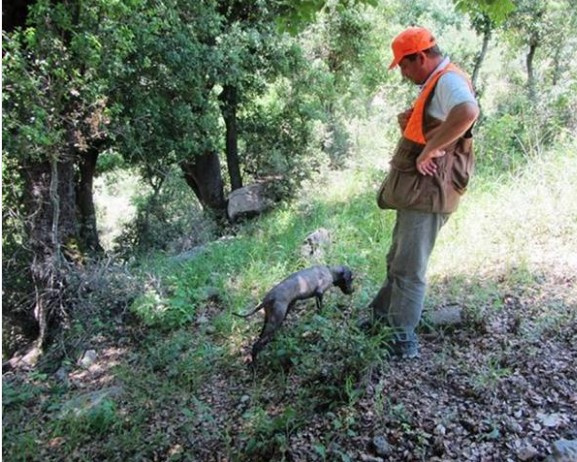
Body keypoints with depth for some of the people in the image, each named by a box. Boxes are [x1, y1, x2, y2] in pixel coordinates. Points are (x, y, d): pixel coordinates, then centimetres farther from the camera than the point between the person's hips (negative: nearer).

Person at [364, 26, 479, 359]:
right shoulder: (436, 83, 19)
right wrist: (409, 121, 9)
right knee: (398, 262, 20)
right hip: (416, 192, 11)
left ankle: (402, 341, 6)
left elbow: (468, 112, -36)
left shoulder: (449, 80, -14)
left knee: (409, 269, -4)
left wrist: (428, 151, -28)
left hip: (429, 193, -11)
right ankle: (381, 319, 33)